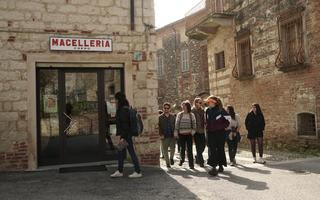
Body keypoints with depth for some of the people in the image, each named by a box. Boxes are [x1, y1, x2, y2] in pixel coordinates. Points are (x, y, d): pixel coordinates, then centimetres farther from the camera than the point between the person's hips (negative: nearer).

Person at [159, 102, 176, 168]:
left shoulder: (172, 116, 9)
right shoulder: (160, 117, 2)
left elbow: (175, 125, 11)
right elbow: (159, 127, -1)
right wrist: (161, 134, -10)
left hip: (172, 136, 1)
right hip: (164, 136, -1)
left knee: (173, 148, -8)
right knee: (165, 150, 4)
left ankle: (171, 158, 22)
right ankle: (167, 163, 18)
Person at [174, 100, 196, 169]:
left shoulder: (191, 115, 3)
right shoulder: (179, 114, 3)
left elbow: (194, 124, 4)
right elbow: (177, 124, 3)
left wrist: (193, 131, -8)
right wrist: (176, 133, 0)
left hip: (189, 134, -1)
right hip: (181, 134, 1)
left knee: (189, 149, -3)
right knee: (182, 148, 10)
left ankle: (191, 164, 2)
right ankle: (181, 160, 34)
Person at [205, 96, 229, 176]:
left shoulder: (220, 110, -9)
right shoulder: (207, 111, 6)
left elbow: (227, 121, -4)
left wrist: (222, 126, -6)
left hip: (220, 132, -3)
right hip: (211, 133, 4)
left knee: (220, 149, 9)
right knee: (212, 149, -6)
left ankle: (221, 165, 23)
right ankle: (214, 167, -8)